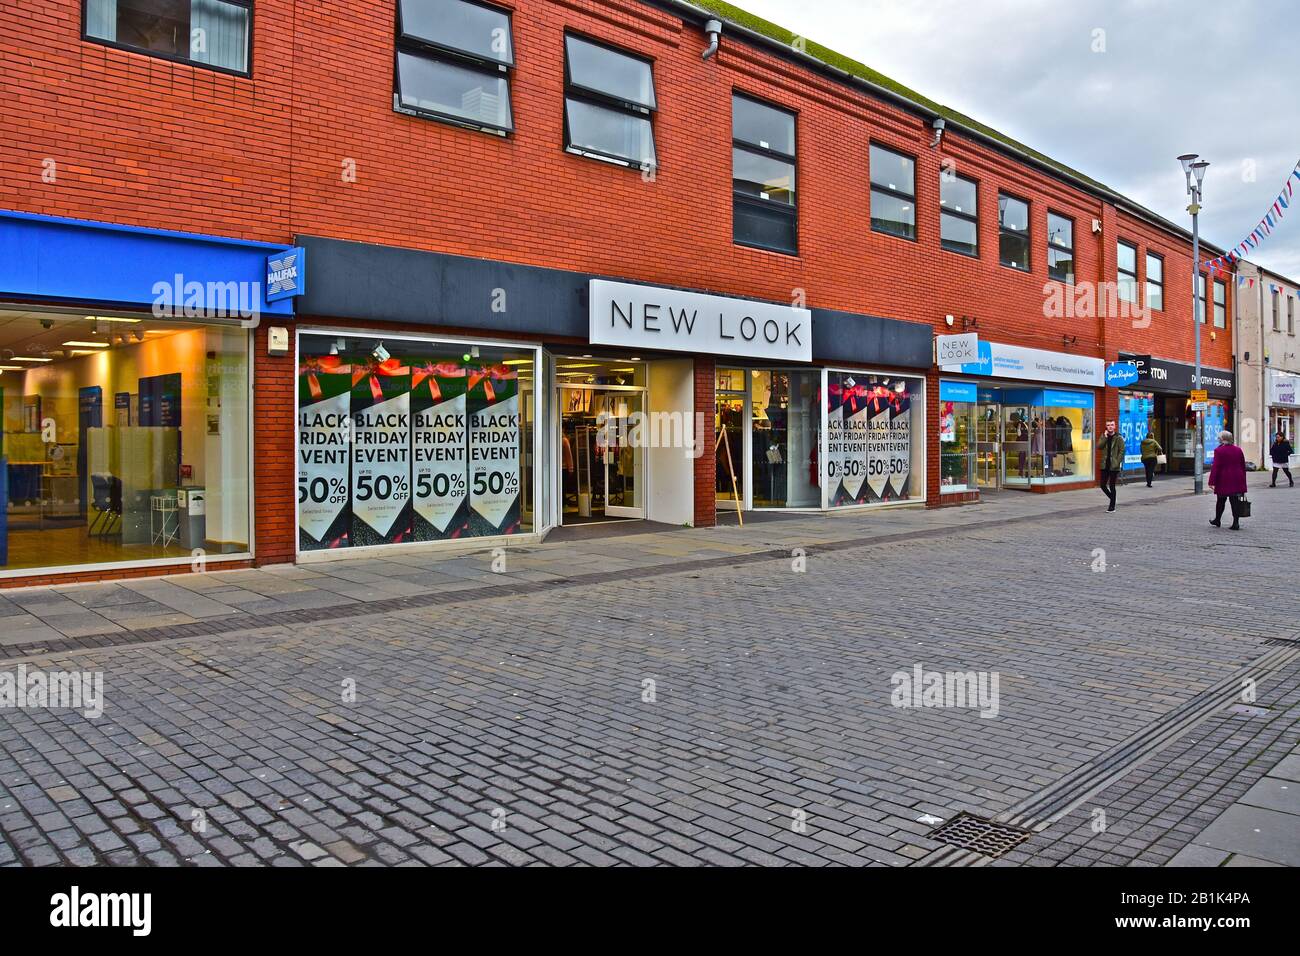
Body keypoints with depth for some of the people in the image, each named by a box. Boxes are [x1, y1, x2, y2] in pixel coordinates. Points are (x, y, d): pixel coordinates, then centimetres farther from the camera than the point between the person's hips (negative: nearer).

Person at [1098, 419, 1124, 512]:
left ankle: (1112, 506, 8)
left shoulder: (1118, 438, -3)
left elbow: (1121, 451, -6)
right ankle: (1113, 499, 28)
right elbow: (1099, 447, -5)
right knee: (1103, 485, 4)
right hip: (1105, 465, 4)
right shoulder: (1103, 437, 9)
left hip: (1114, 466, -4)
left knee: (1112, 486, -1)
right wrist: (1105, 437, -11)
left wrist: (1117, 462, -15)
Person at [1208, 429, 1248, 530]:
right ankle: (1236, 523, -2)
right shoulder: (1238, 450, 8)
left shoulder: (1219, 451, -10)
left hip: (1223, 480, -4)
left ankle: (1217, 520, 23)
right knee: (1235, 501, 3)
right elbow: (1243, 466, 12)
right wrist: (1243, 481, 19)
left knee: (1221, 501, 10)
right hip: (1237, 480, 4)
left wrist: (1212, 482, -13)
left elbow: (1215, 467, -14)